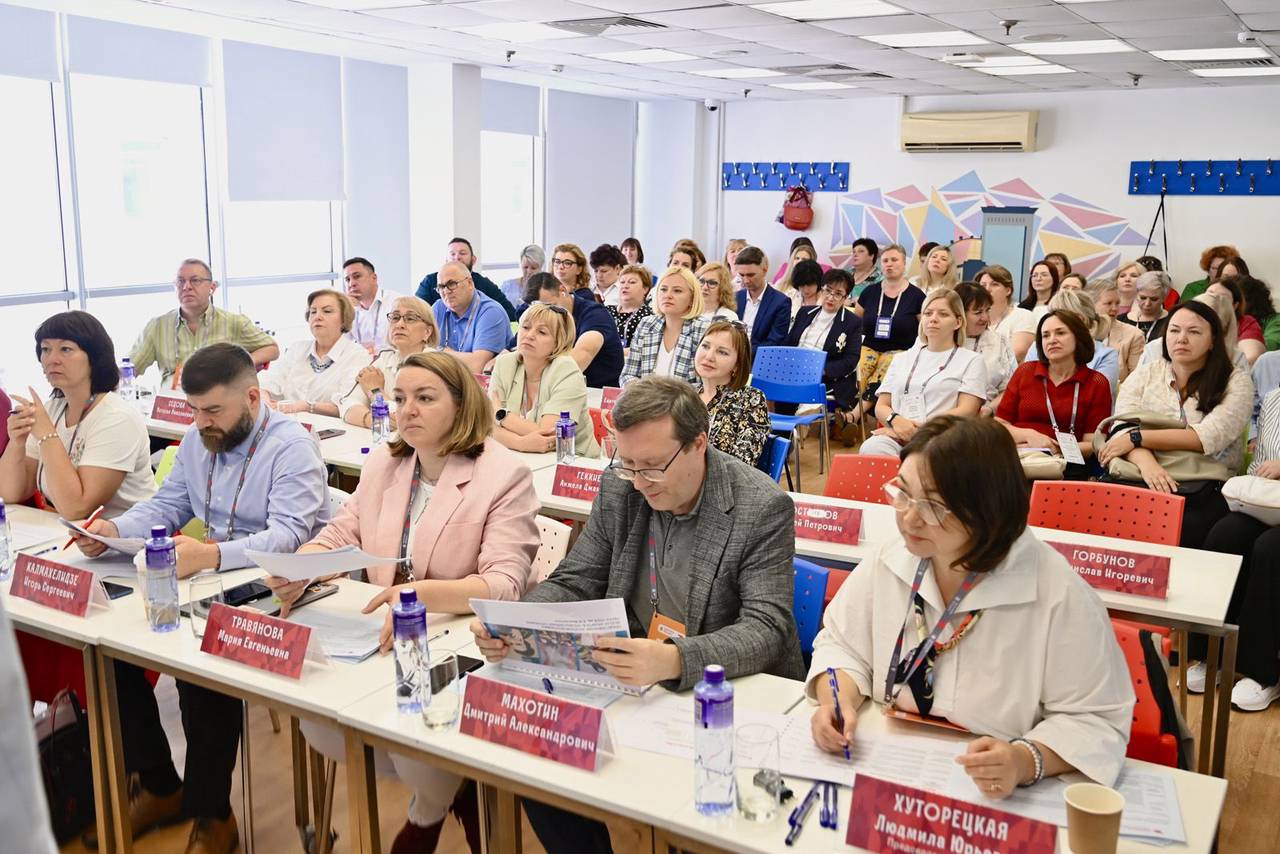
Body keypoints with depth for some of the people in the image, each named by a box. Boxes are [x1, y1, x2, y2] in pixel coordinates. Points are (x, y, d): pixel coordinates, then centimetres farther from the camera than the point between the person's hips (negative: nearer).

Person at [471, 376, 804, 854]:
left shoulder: (763, 507, -15)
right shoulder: (619, 489, -1)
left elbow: (765, 629, -20)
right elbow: (573, 584, 5)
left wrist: (673, 661, -39)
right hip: (633, 683, 5)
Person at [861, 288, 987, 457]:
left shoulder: (972, 361, 14)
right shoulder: (903, 359, 27)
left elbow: (965, 412, 0)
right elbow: (881, 406, 19)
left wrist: (920, 429, -11)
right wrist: (896, 421, -6)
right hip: (896, 435, 4)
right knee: (872, 448, -34)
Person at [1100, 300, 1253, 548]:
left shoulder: (1235, 381, 6)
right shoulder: (1145, 374, 13)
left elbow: (1210, 437, -10)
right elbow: (1123, 429, -2)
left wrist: (1137, 437, -11)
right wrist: (1147, 463, -23)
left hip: (1205, 494, -1)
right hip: (1140, 482, 1)